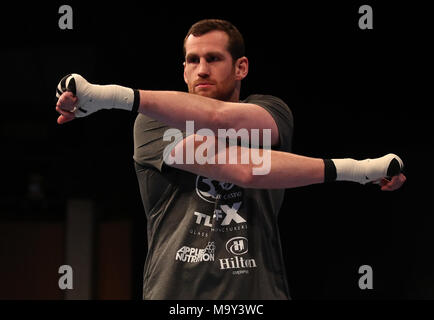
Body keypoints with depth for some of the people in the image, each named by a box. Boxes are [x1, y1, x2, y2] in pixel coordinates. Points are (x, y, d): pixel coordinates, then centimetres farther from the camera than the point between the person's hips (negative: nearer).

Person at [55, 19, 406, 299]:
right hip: (174, 292, -1)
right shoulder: (153, 122, 8)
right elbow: (239, 169, -6)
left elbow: (222, 119, -11)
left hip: (256, 294, 1)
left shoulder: (272, 112, 13)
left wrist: (117, 96, -20)